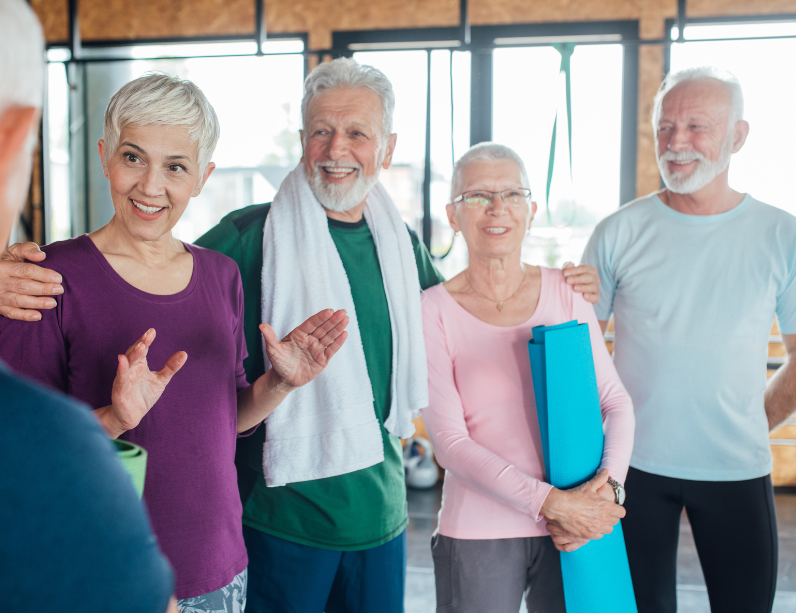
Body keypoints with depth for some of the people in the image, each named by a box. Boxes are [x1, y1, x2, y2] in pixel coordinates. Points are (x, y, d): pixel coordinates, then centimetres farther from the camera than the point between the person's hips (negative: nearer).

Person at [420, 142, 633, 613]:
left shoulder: (565, 291, 3)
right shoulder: (435, 310, -6)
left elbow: (615, 400, 5)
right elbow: (450, 442, -10)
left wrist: (609, 485, -12)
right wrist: (551, 503, -17)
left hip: (577, 529, 3)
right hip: (479, 534, -2)